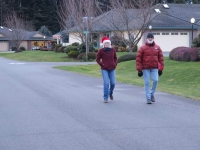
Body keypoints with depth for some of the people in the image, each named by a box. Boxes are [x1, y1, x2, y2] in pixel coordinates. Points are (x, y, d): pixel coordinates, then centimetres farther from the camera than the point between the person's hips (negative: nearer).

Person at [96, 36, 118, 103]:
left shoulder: (113, 50, 2)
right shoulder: (101, 51, -7)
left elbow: (115, 58, 16)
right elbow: (97, 59, 1)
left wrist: (115, 64, 3)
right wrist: (102, 65, -7)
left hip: (112, 69, 3)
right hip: (104, 70, -3)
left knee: (113, 83, 1)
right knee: (106, 83, -12)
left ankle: (110, 93, 32)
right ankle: (105, 98, -2)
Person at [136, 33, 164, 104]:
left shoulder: (157, 48, 6)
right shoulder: (143, 48, -2)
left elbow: (161, 58, 9)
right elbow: (138, 59, -4)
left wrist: (161, 68, 4)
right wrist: (139, 70, -7)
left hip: (154, 68, 2)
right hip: (145, 68, -2)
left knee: (155, 80, -11)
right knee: (147, 83, -1)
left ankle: (152, 94, 12)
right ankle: (148, 98, 6)